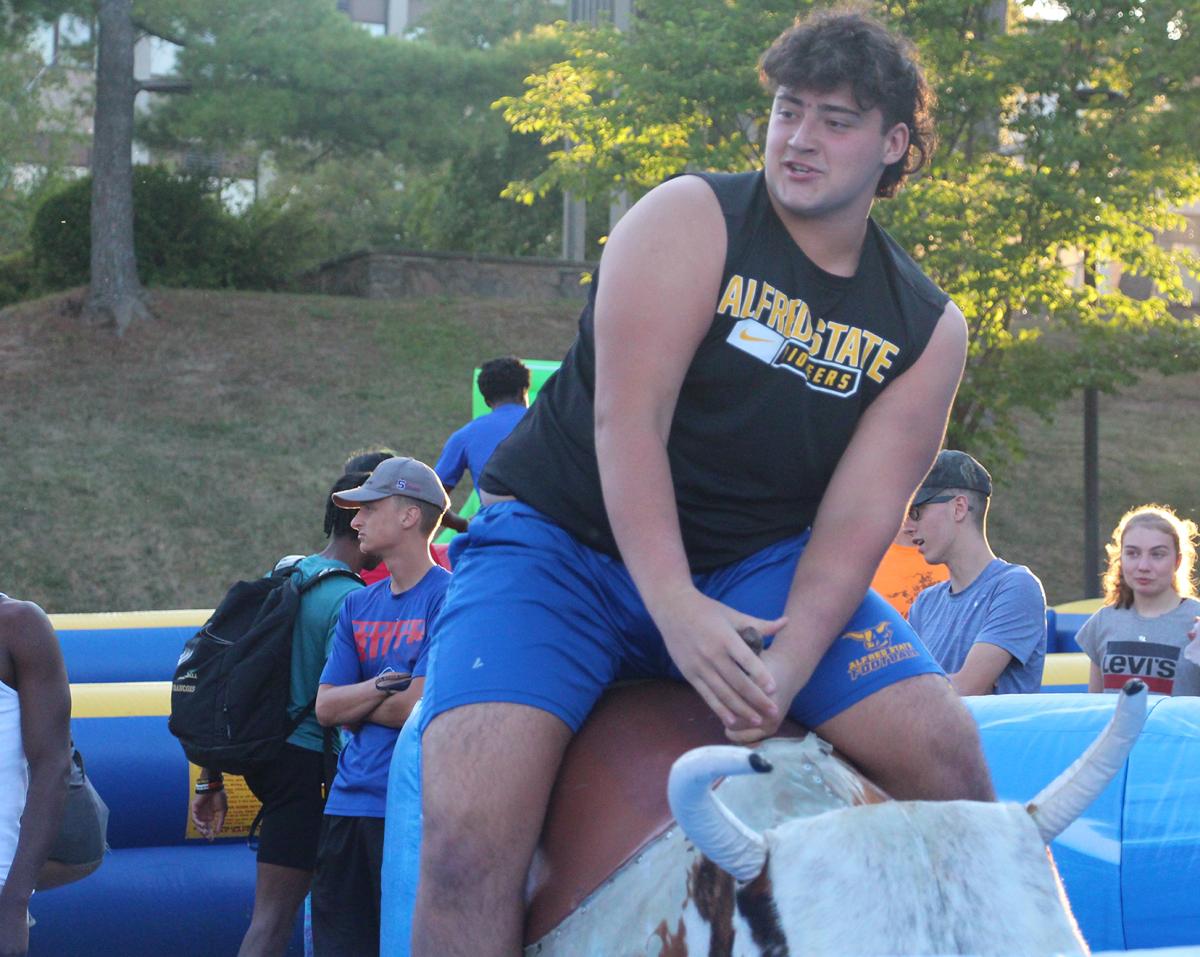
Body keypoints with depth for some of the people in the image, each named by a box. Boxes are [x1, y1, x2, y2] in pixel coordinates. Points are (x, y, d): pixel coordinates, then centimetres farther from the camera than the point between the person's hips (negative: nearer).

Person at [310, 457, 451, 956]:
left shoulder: (448, 597, -6)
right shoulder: (359, 605, 15)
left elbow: (419, 706, -14)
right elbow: (325, 708, 8)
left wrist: (353, 701, 2)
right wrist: (380, 688, -9)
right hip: (347, 801, 7)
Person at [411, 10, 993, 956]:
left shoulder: (926, 328, 3)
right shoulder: (691, 221, -8)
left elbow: (859, 516, -6)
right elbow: (628, 419, -17)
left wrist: (787, 665, -24)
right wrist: (675, 609, -30)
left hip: (753, 566, 3)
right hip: (563, 543, -3)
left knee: (943, 745, -19)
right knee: (471, 819, -27)